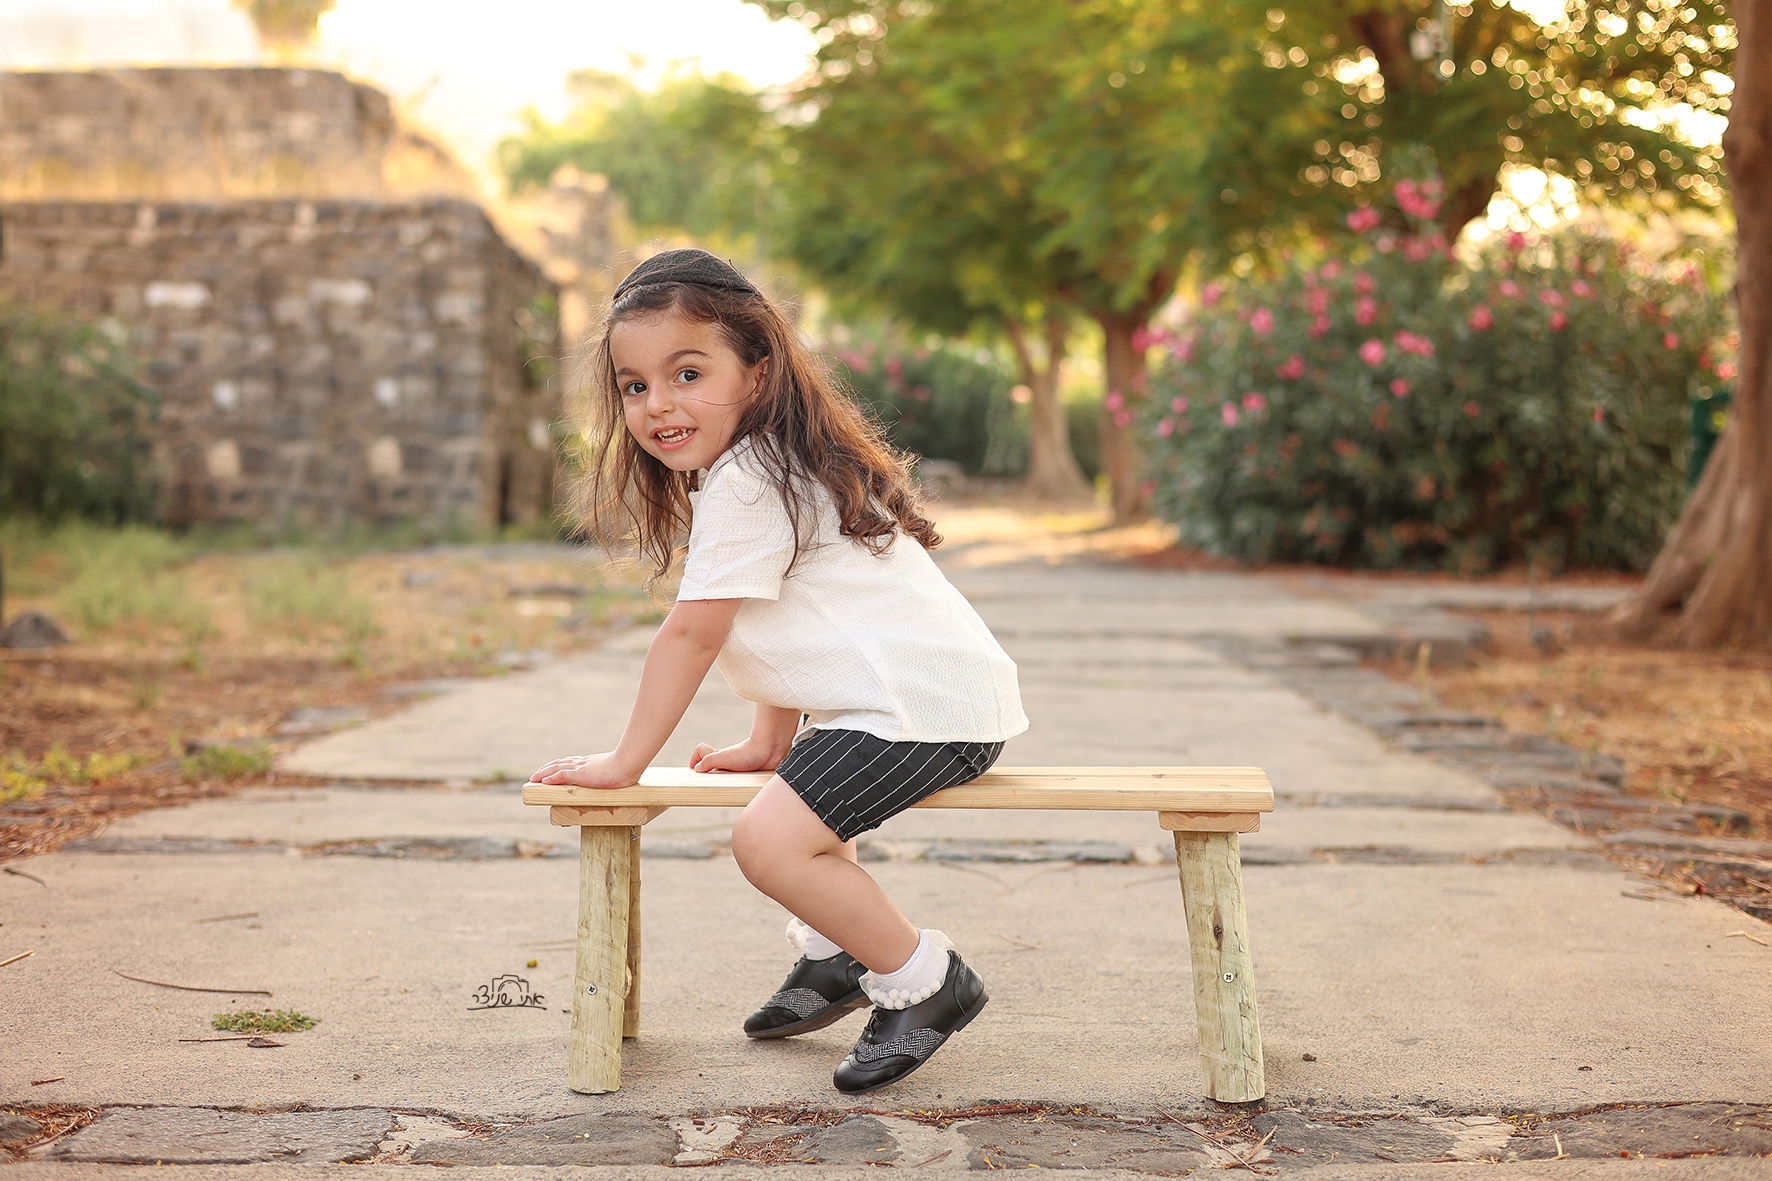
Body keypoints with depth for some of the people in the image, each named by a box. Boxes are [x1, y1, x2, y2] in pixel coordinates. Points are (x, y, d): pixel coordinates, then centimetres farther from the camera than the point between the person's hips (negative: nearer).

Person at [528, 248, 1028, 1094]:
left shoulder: (745, 481, -15)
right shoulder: (770, 465, 17)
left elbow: (692, 633, -14)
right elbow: (782, 624, 21)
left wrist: (624, 762, -7)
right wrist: (768, 742, 21)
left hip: (927, 707, -12)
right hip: (940, 694, 12)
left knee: (770, 841, -22)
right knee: (797, 795, 34)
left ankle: (925, 984, -7)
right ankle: (833, 960, 36)